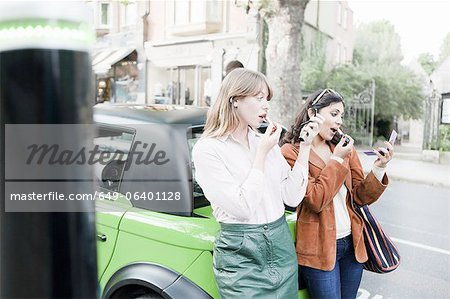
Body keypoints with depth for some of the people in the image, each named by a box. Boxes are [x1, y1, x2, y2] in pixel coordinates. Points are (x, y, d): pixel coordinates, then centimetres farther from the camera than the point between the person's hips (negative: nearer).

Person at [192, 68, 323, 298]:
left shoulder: (266, 142, 5)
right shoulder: (207, 149, -12)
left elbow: (292, 198, 1)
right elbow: (241, 208, -19)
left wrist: (304, 147, -5)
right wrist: (261, 154, -16)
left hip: (282, 247, 6)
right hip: (241, 255, -5)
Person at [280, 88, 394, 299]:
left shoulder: (345, 148, 6)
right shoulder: (291, 152, -11)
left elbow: (361, 196, 4)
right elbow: (315, 200, -19)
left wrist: (379, 167, -11)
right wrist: (337, 159, -17)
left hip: (352, 243, 6)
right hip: (319, 248, -6)